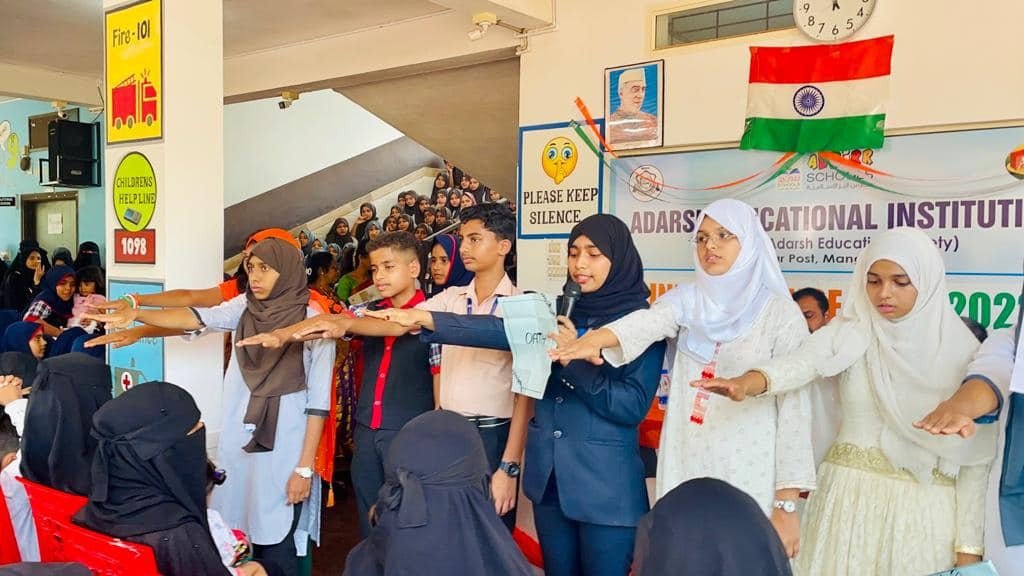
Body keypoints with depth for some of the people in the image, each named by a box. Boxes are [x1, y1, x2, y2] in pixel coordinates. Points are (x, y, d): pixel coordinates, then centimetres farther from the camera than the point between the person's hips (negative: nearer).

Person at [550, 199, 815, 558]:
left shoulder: (780, 312, -4)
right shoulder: (686, 300, 5)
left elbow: (794, 406, -6)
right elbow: (649, 320, -17)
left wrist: (787, 504, -11)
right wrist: (598, 337, -39)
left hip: (749, 480, -3)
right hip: (684, 473, 3)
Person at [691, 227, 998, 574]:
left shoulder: (961, 349, -5)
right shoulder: (848, 334, -3)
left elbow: (975, 456, -3)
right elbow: (802, 362, -24)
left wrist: (970, 544, -5)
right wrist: (747, 382, -45)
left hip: (925, 508, -1)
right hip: (850, 497, 1)